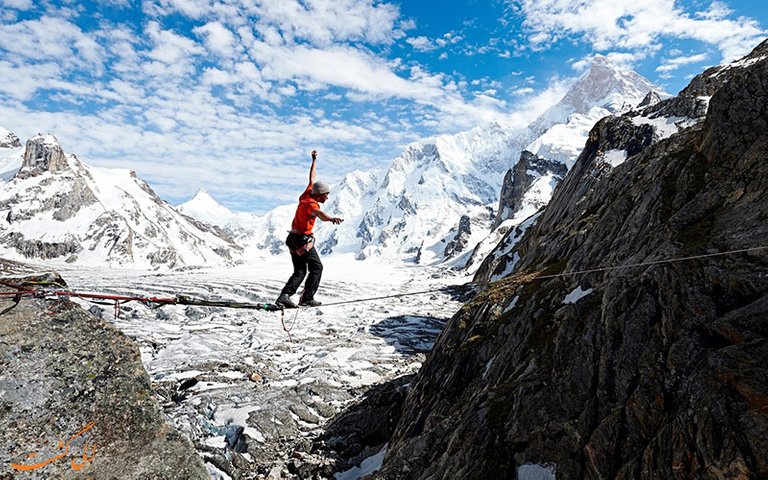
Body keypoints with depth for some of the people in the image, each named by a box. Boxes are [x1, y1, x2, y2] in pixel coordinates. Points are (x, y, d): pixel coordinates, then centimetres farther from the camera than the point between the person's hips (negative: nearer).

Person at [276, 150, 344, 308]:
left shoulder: (307, 194, 6)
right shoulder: (311, 204, -19)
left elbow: (312, 178, 21)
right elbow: (320, 214, -43)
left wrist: (314, 160, 31)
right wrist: (332, 219, -63)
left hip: (293, 239, 9)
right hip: (303, 240, -9)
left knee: (299, 272, 12)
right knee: (316, 267, 4)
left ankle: (284, 296, -1)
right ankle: (307, 298, 3)